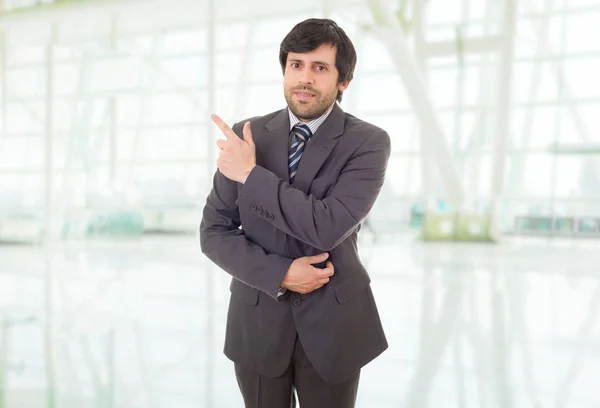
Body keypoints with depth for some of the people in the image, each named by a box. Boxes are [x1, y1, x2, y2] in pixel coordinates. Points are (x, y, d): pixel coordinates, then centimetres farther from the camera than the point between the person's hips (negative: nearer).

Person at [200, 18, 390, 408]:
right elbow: (214, 232, -2)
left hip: (332, 321, -2)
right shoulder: (246, 137, -2)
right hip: (256, 319, 2)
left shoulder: (369, 142, -10)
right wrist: (280, 273, -15)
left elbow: (328, 228, -23)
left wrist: (251, 175, -19)